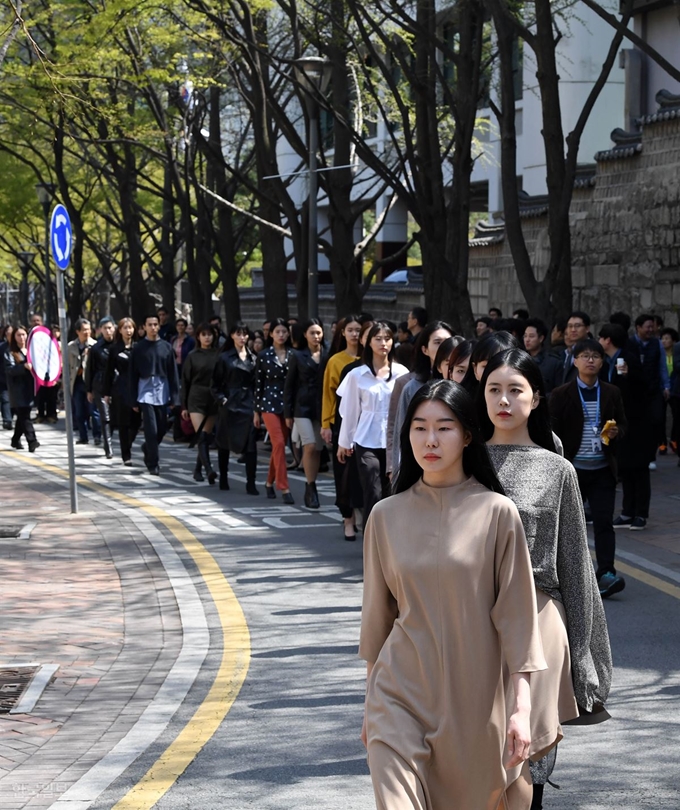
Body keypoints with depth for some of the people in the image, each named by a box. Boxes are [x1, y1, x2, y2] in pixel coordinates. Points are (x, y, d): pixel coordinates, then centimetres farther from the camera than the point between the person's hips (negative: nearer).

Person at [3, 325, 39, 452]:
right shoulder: (10, 352, -1)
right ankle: (32, 441, -17)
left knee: (22, 415, 11)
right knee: (24, 416, -11)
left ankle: (16, 440, 25)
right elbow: (9, 369, -14)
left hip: (30, 388, 5)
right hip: (18, 388, -5)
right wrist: (24, 366, -28)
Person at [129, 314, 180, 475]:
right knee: (151, 430, -7)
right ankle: (153, 464, 1)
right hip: (146, 393, -2)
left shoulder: (166, 347, 5)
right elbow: (133, 375, 2)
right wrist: (134, 399, -1)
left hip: (162, 393, 2)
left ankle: (148, 448, 36)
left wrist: (174, 396, 2)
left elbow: (173, 373, 7)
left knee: (162, 428, 8)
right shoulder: (139, 348, 0)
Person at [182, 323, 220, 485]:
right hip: (196, 400, -2)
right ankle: (209, 470, -26)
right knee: (201, 436, -16)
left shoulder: (218, 356, 4)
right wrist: (184, 406, 3)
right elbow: (185, 381, 5)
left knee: (206, 438, 8)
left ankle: (198, 469, 23)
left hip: (213, 400, 2)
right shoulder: (192, 356, 3)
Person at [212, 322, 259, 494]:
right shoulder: (225, 358, 1)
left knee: (250, 444, -8)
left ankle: (251, 483, -8)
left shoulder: (253, 358, 9)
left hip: (248, 404, 1)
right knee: (225, 442, 10)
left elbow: (256, 383, 10)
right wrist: (221, 399, -11)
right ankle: (223, 478, 25)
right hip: (229, 405, -1)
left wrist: (256, 403, -1)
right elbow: (216, 383, 2)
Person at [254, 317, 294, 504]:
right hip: (270, 403, -2)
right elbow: (258, 383, 4)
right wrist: (256, 411, 4)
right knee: (278, 443, -13)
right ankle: (284, 487, -12)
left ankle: (270, 482, 25)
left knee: (280, 445, 8)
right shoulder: (264, 356, 1)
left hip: (289, 403, 2)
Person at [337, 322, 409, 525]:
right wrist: (344, 441, 11)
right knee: (373, 496, -7)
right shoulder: (357, 375, 1)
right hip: (367, 443, -1)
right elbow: (350, 411, 7)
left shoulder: (402, 373, 3)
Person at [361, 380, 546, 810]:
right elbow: (377, 613, 11)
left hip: (472, 697, -1)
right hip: (400, 694, 1)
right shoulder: (387, 515, 3)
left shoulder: (497, 513, -5)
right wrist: (370, 706, 16)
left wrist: (522, 706, -11)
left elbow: (516, 613, -5)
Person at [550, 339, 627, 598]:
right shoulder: (561, 394, -1)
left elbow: (623, 424, 14)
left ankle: (606, 574, -10)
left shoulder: (612, 393, 7)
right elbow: (553, 432, -2)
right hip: (572, 469, -1)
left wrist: (615, 432, -10)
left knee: (604, 521, -6)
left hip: (602, 470, 1)